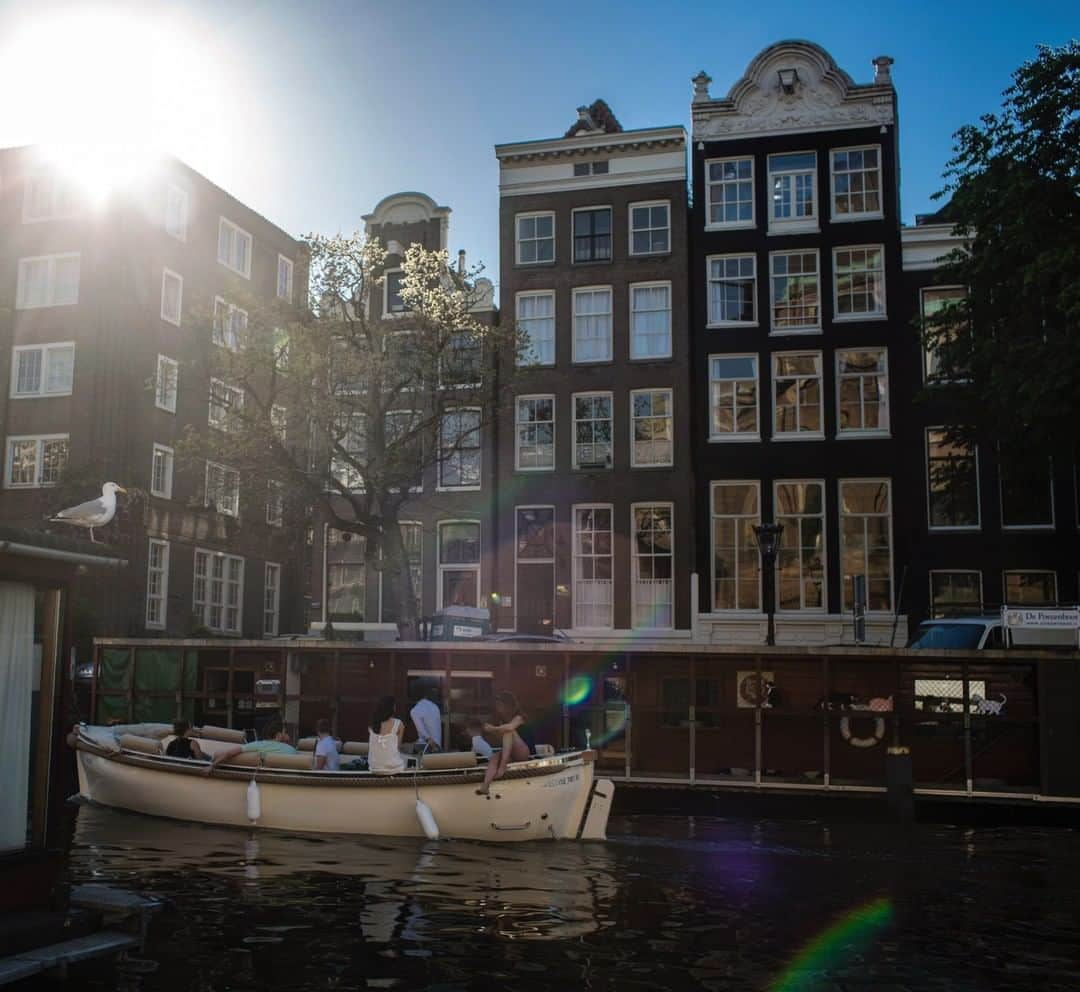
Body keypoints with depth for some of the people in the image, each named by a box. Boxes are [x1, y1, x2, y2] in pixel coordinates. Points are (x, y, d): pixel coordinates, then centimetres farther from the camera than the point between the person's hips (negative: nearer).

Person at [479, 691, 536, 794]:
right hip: (511, 755, 6)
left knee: (508, 732, -29)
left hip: (525, 754, -6)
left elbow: (510, 727, -31)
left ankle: (502, 767, -38)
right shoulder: (504, 721, 14)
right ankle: (485, 786, -47)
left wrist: (493, 729, -23)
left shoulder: (519, 718, -9)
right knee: (494, 759, -25)